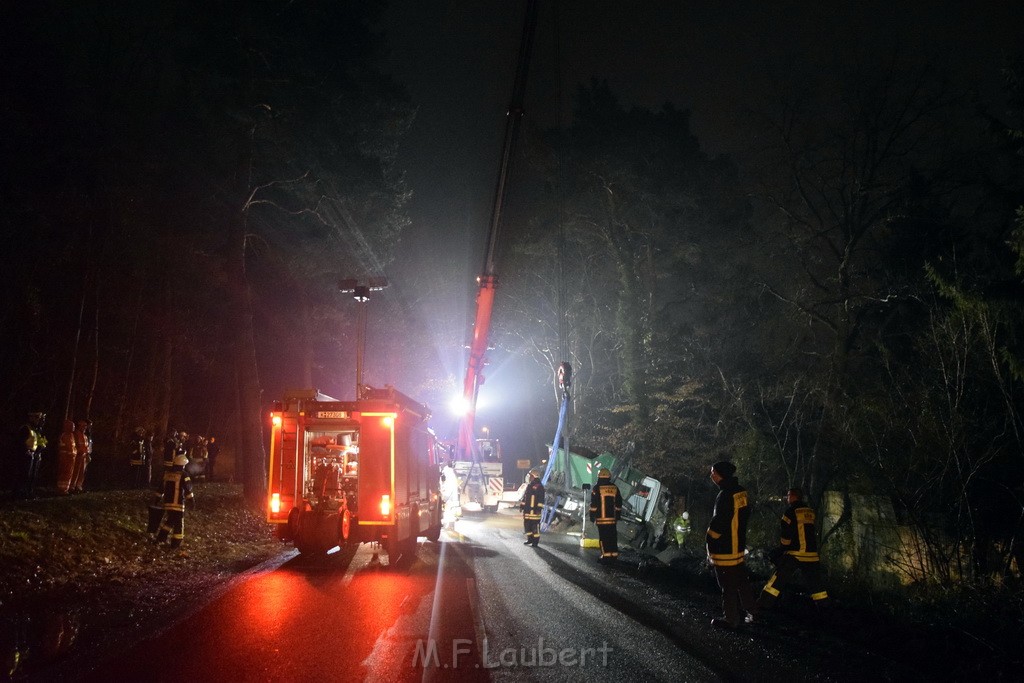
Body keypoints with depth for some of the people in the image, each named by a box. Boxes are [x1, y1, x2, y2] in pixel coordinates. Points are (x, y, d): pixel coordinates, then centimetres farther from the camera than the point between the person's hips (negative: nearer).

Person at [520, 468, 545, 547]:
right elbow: (524, 497, 23)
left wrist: (539, 508, -17)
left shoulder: (539, 486, -8)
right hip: (527, 509, 8)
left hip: (535, 510, -8)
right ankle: (529, 539, 24)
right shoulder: (529, 486, 16)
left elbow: (541, 499, -12)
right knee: (527, 525, 12)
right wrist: (522, 505, 18)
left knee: (535, 526, -6)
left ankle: (535, 541, -1)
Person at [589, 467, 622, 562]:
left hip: (601, 518, -5)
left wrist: (592, 516, -1)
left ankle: (606, 555, -7)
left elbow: (594, 504, -7)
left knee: (603, 536, -3)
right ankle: (614, 554, 14)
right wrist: (618, 515, 21)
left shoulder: (597, 488, -7)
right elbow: (618, 504, 13)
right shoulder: (615, 488, 8)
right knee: (612, 536, 10)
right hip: (612, 518, 5)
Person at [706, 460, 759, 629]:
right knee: (742, 580, 19)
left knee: (728, 585, 2)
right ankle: (753, 612, 27)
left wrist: (711, 549, -13)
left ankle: (732, 619, 10)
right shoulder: (741, 492, 5)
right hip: (739, 547, 9)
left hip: (725, 550, -9)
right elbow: (746, 515, 17)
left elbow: (718, 524, -22)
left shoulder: (726, 495, -22)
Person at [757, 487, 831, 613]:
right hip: (812, 553, 5)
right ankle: (824, 605, 20)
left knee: (779, 578, -4)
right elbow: (814, 531, 18)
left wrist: (784, 546, 9)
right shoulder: (810, 511, 11)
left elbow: (785, 532, -7)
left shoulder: (791, 511, -7)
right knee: (815, 581, 17)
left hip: (795, 552, -5)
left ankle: (764, 604, -7)